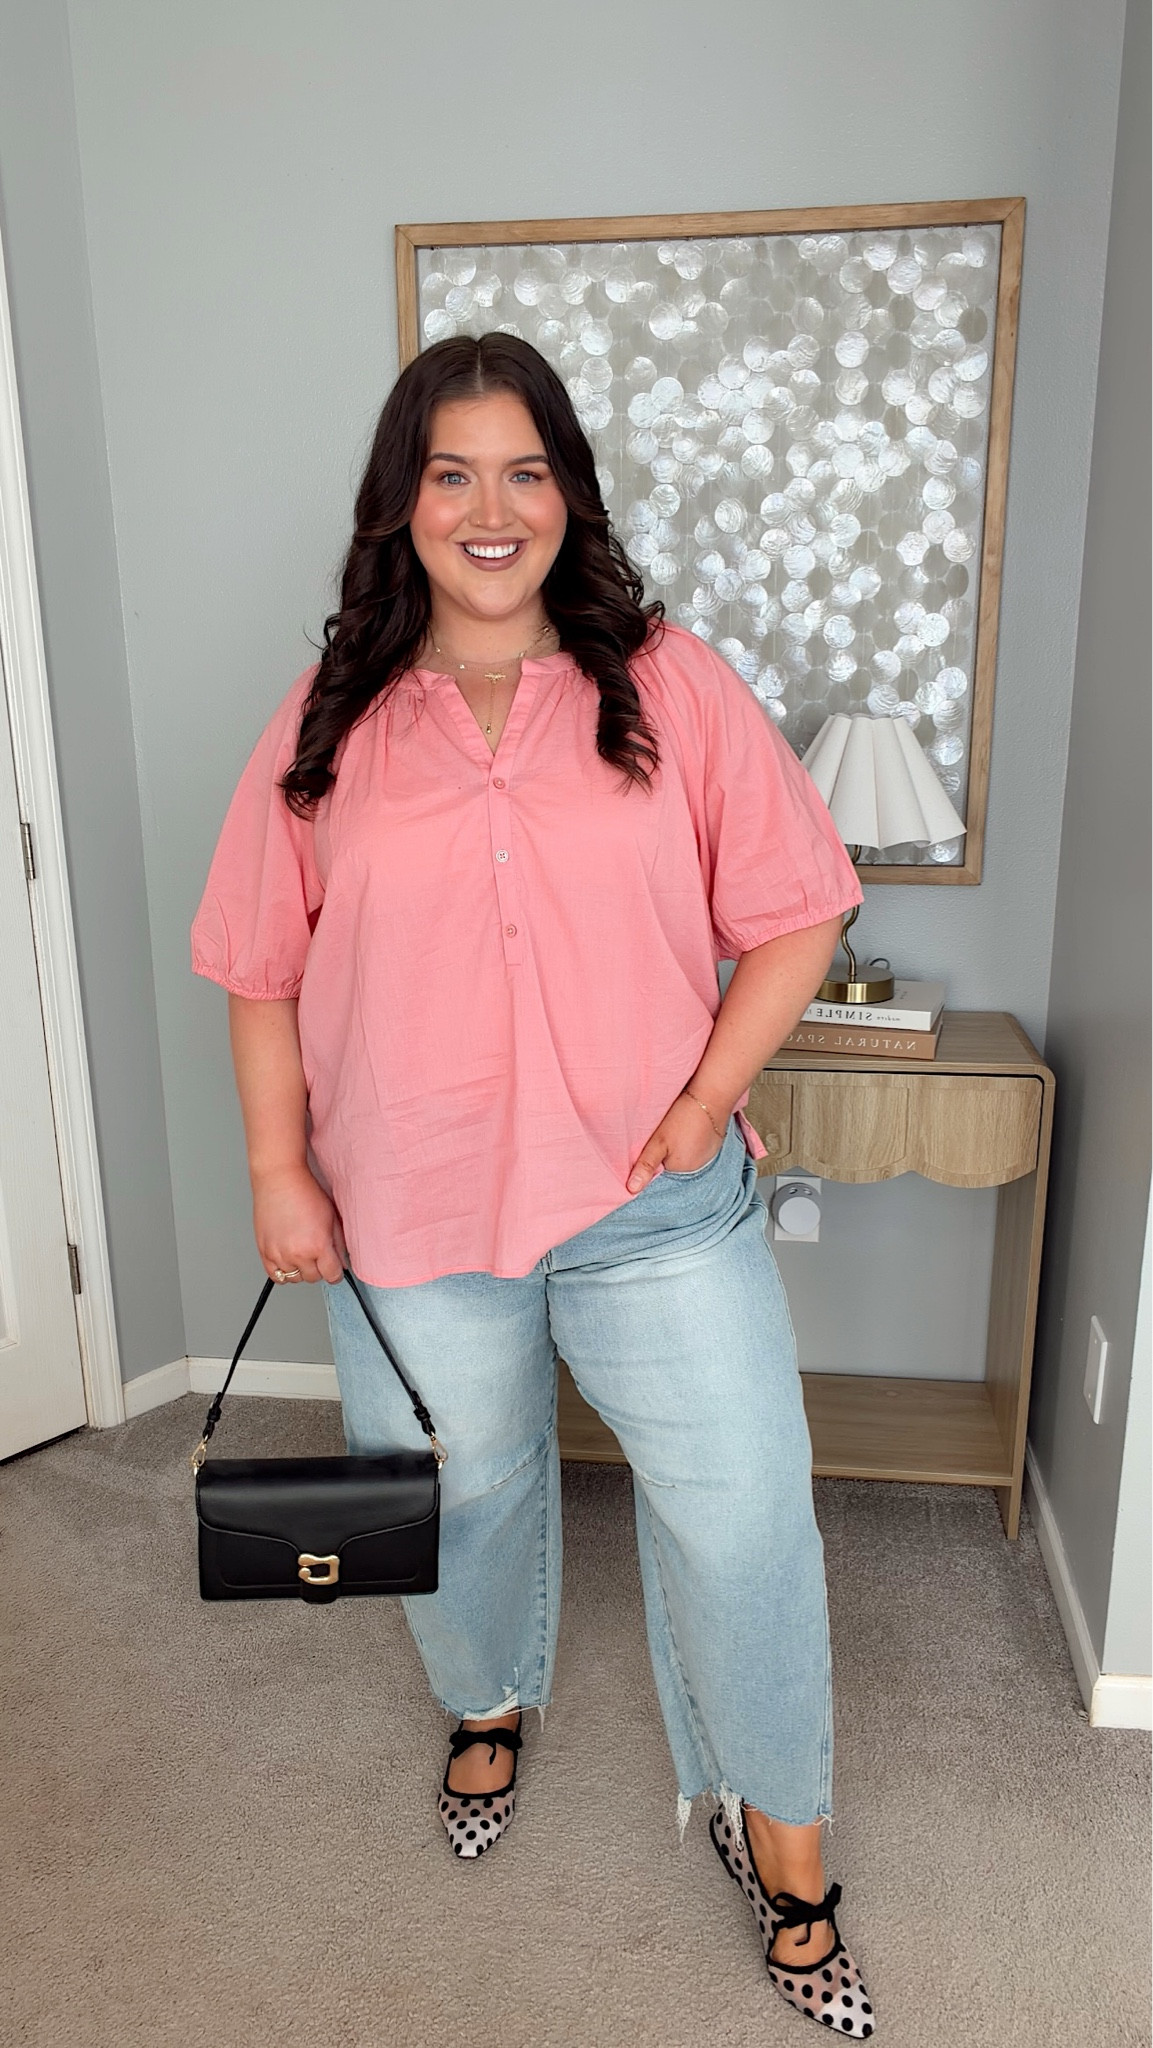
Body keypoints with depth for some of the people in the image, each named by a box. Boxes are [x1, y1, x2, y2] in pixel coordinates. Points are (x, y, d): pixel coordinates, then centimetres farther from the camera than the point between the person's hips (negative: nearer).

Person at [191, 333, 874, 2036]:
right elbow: (261, 970, 5)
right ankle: (490, 1705, 53)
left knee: (746, 1513, 4)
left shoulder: (672, 687, -4)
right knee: (462, 1494, 20)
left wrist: (709, 1100, -10)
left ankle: (777, 1835, 31)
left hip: (656, 1199, -1)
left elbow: (796, 916, -2)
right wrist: (279, 1174, 0)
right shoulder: (328, 726, 0)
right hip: (414, 1211, 2)